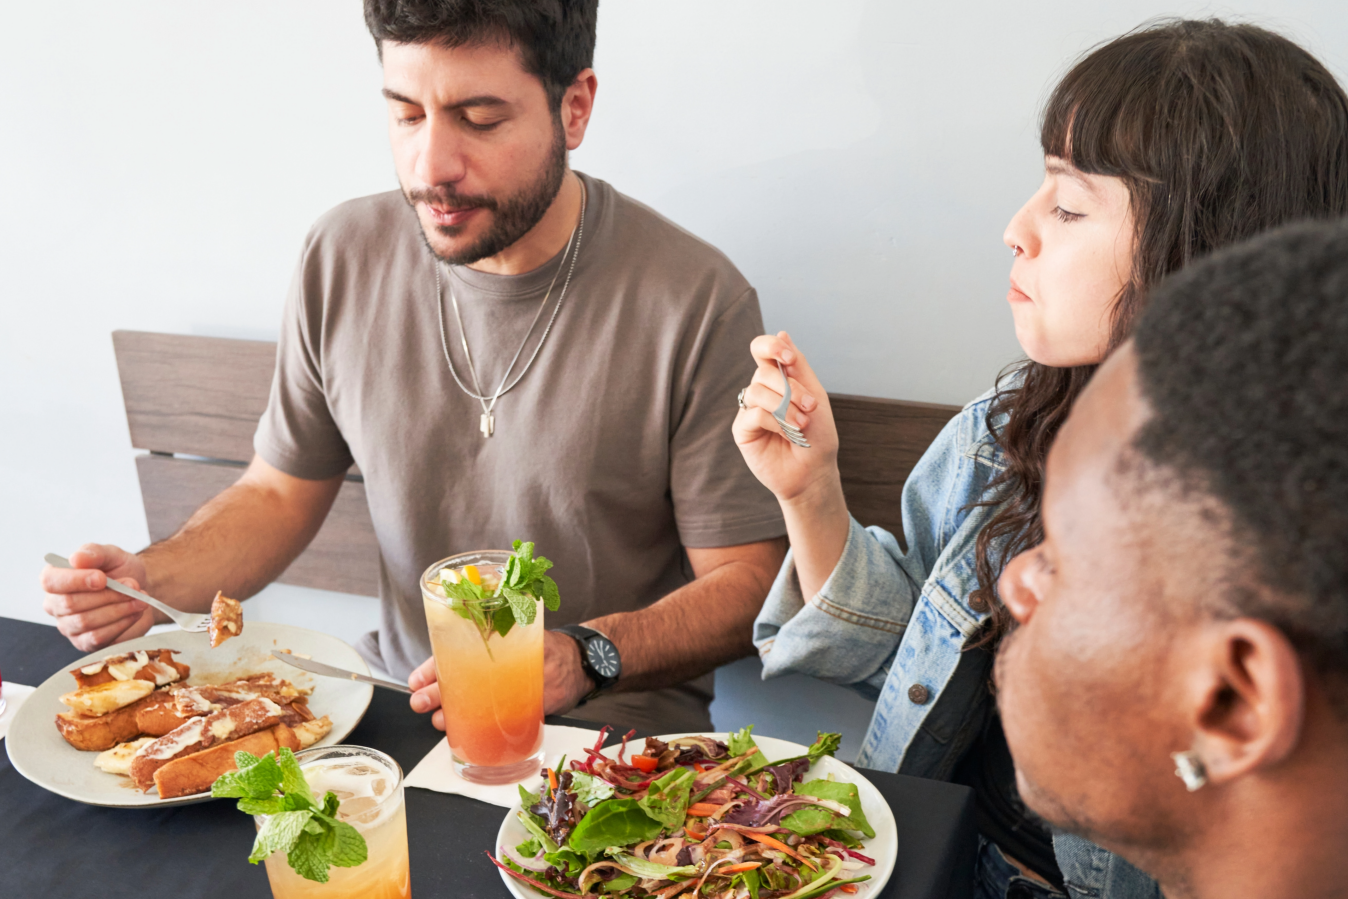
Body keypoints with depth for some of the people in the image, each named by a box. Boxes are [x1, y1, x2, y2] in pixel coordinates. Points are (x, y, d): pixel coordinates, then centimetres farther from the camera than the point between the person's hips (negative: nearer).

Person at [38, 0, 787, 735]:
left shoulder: (697, 302, -15)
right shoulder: (342, 258, -1)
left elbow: (745, 581, -10)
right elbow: (280, 493, 11)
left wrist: (583, 659, -25)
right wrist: (149, 579, -7)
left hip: (610, 734, -3)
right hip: (398, 705, 4)